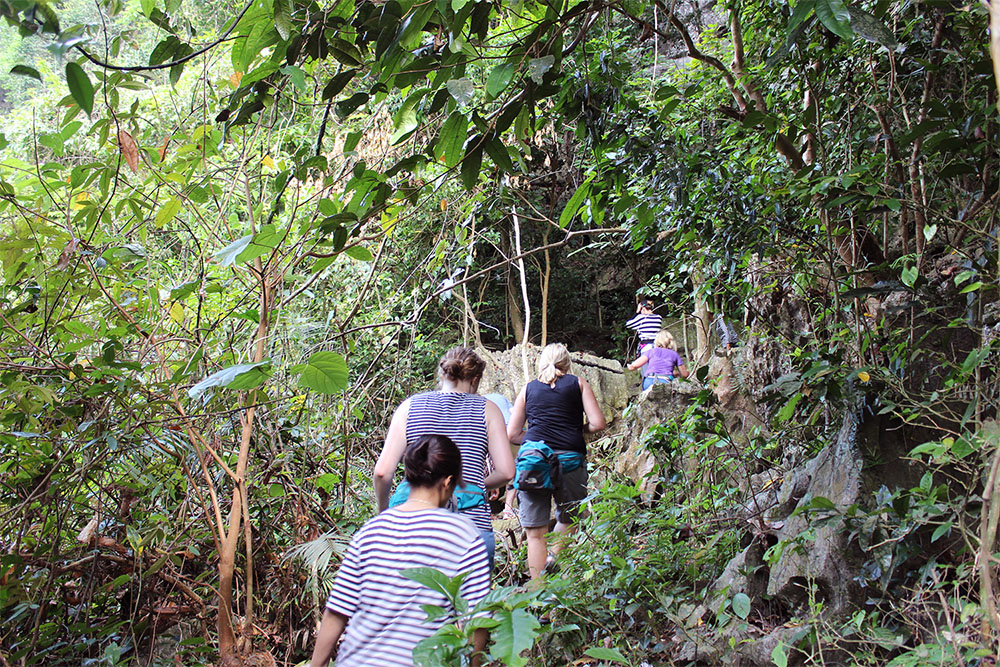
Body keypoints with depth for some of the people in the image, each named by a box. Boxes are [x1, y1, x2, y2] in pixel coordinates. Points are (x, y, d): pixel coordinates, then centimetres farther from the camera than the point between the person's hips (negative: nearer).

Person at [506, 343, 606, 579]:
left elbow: (512, 434, 13)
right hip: (570, 460, -1)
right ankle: (553, 559, 7)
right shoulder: (578, 384, 10)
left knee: (535, 534, 5)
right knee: (568, 520, 23)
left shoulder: (528, 389, 14)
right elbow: (598, 423, 2)